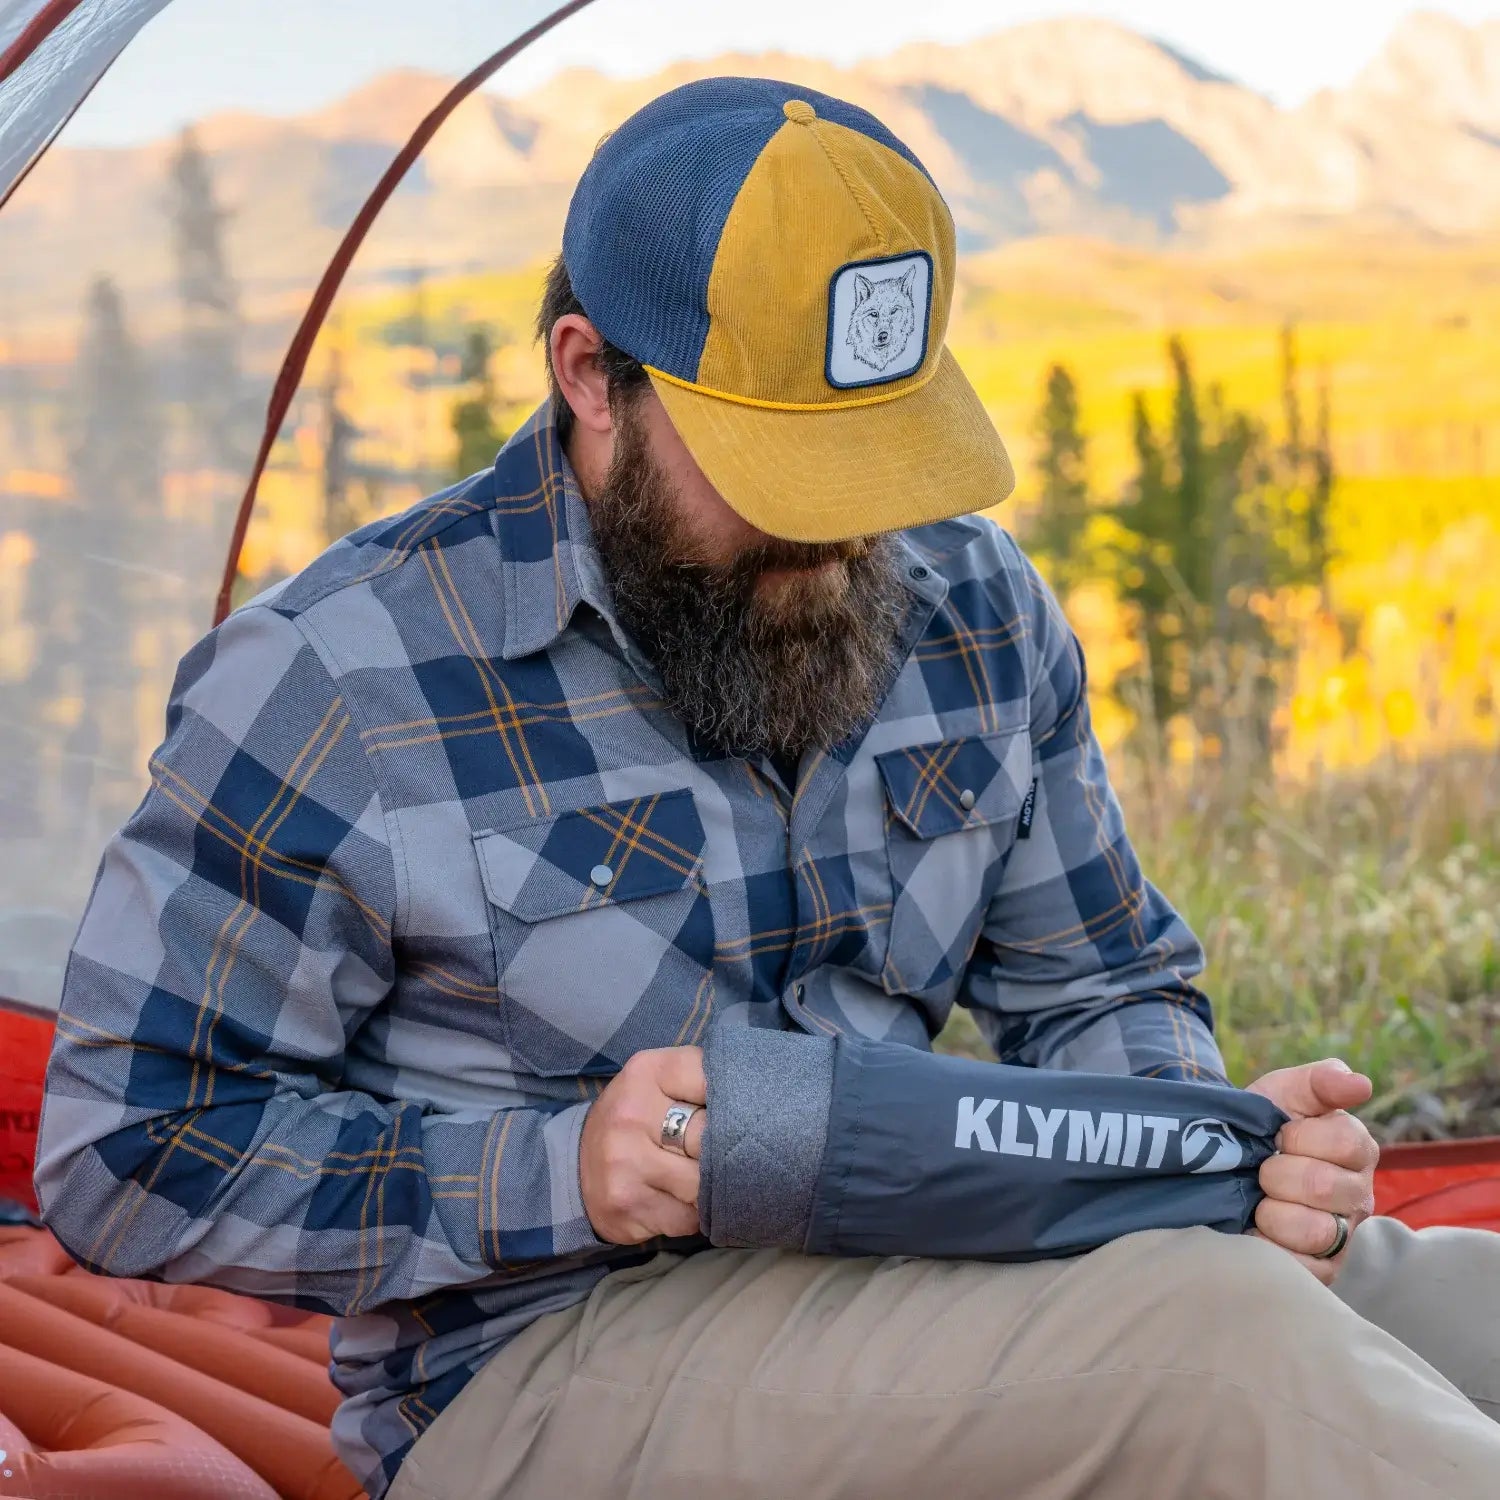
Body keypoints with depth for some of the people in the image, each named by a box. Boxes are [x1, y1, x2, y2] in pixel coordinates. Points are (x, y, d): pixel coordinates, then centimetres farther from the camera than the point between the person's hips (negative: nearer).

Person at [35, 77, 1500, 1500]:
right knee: (1215, 1332, -30)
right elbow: (130, 1155, -6)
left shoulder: (973, 608, 7)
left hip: (934, 1285, 6)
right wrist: (555, 1172, -19)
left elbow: (1097, 985, 20)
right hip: (540, 1380, -6)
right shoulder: (332, 683, -9)